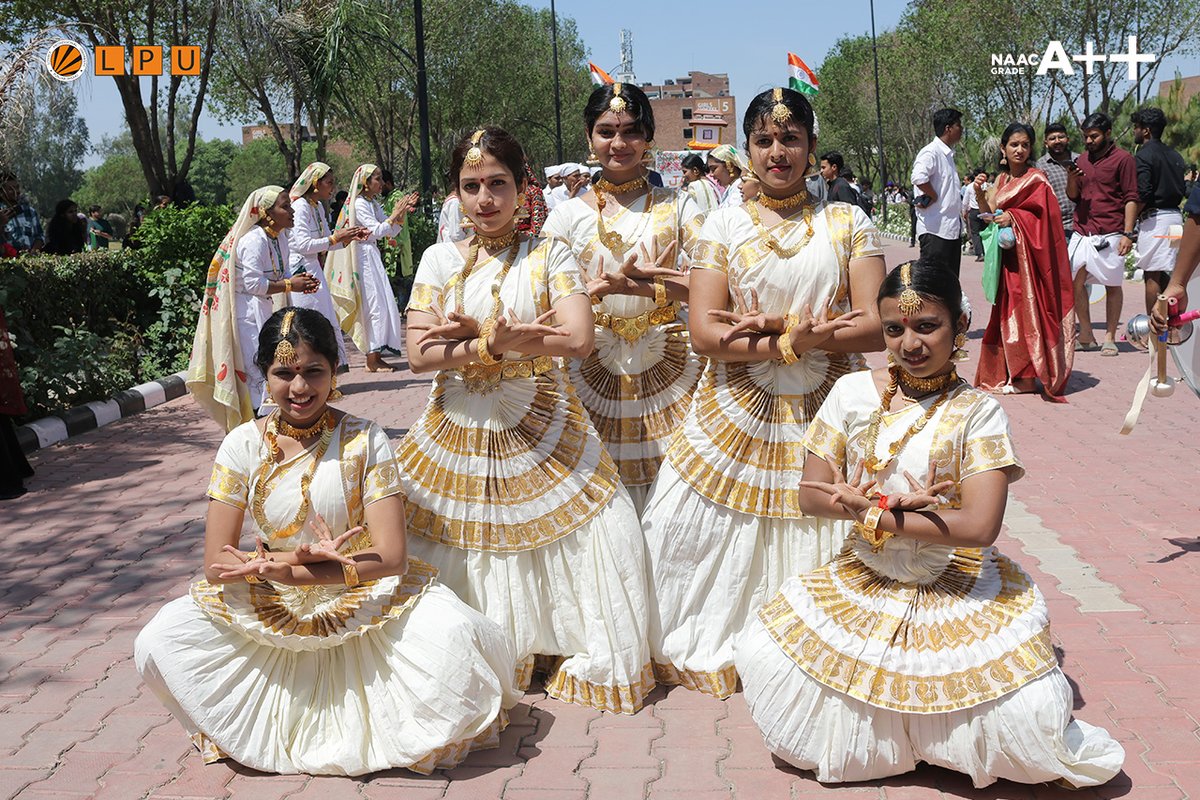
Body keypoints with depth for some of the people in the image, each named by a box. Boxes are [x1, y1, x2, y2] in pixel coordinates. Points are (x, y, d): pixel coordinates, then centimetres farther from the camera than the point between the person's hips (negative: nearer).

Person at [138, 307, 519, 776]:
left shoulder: (364, 441, -9)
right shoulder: (243, 446, -5)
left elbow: (391, 555, -16)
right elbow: (217, 563, -8)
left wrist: (281, 567, -27)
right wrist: (300, 558, -27)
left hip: (363, 599, -2)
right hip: (269, 610, 2)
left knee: (452, 635, -30)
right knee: (158, 643, -18)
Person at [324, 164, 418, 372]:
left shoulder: (374, 204, 15)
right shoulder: (359, 204, -12)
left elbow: (391, 232, 13)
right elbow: (376, 231, -19)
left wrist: (402, 213, 2)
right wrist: (394, 215, -15)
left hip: (373, 256, 9)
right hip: (364, 257, -9)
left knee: (381, 306, 9)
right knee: (375, 306, -9)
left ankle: (376, 357, 14)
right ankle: (372, 360, -5)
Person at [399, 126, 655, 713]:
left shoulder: (548, 255, 0)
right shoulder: (440, 259, 4)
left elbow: (578, 338, -17)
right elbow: (420, 354, -7)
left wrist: (474, 334, -16)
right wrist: (496, 344, -23)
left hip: (542, 435, -1)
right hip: (458, 435, 2)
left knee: (601, 533, -7)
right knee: (455, 543, -1)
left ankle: (597, 663, 13)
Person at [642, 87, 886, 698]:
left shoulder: (847, 223, 4)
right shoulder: (723, 225, 3)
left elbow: (876, 325, -8)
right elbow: (704, 332, -8)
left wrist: (776, 329, -16)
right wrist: (798, 340, -16)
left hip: (830, 413, 0)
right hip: (738, 417, 0)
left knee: (828, 531, -1)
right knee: (707, 529, 2)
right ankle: (715, 651, 26)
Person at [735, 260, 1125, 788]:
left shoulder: (977, 412, -10)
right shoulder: (853, 393, -2)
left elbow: (979, 525, -20)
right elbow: (813, 495, -3)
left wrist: (870, 514, -18)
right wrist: (892, 504, -19)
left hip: (960, 590, -3)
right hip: (862, 583, 4)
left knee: (1031, 712, -23)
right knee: (760, 655, -13)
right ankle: (872, 726, 15)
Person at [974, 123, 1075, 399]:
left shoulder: (1037, 179, -5)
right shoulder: (1001, 180, 15)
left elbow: (1044, 218, -12)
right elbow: (990, 215, 13)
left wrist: (1013, 218, -23)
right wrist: (980, 193, -2)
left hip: (1027, 255, -7)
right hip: (1006, 255, 7)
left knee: (1025, 309, -6)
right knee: (1008, 311, 7)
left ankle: (1028, 376, -2)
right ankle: (1009, 373, 13)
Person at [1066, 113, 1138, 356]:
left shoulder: (1122, 159, -1)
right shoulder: (1082, 160, 15)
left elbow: (1131, 198, -5)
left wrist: (1128, 233, -13)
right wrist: (1071, 179, -3)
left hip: (1110, 235, -5)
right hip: (1081, 232, 5)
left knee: (1113, 286, 2)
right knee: (1074, 282, -2)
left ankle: (1109, 338, 8)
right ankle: (1086, 336, 8)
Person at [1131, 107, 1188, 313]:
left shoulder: (1143, 156, -11)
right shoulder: (1174, 155, 14)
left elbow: (1143, 194, -19)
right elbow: (1183, 189, 14)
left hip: (1154, 218, -8)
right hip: (1175, 215, 8)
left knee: (1152, 275, -5)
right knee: (1168, 274, 15)